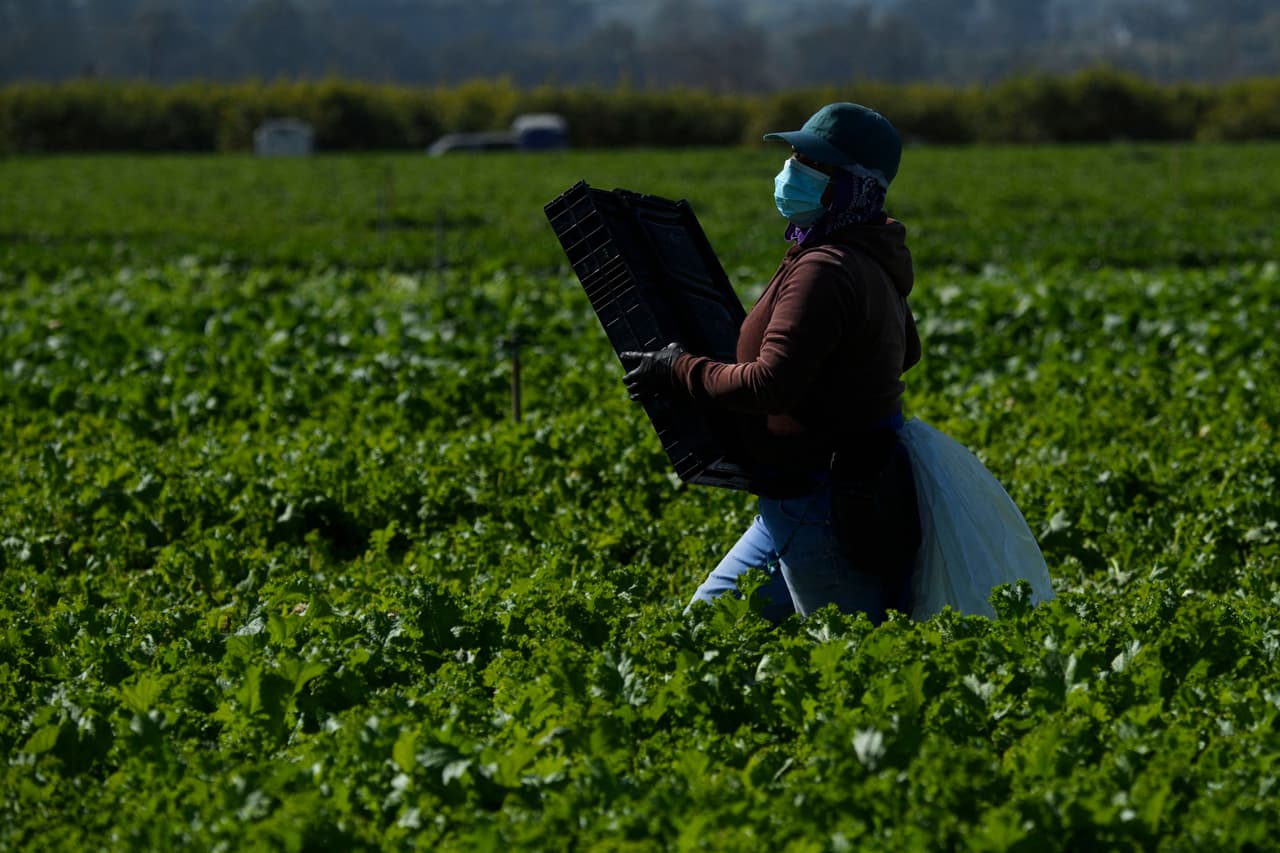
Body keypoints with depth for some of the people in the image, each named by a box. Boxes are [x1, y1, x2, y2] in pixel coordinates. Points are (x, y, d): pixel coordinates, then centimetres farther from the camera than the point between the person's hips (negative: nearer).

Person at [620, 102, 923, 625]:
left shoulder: (824, 270, -21)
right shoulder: (870, 265, 12)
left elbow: (771, 386, -28)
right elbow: (905, 352, 27)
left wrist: (680, 371, -15)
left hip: (822, 511, -11)